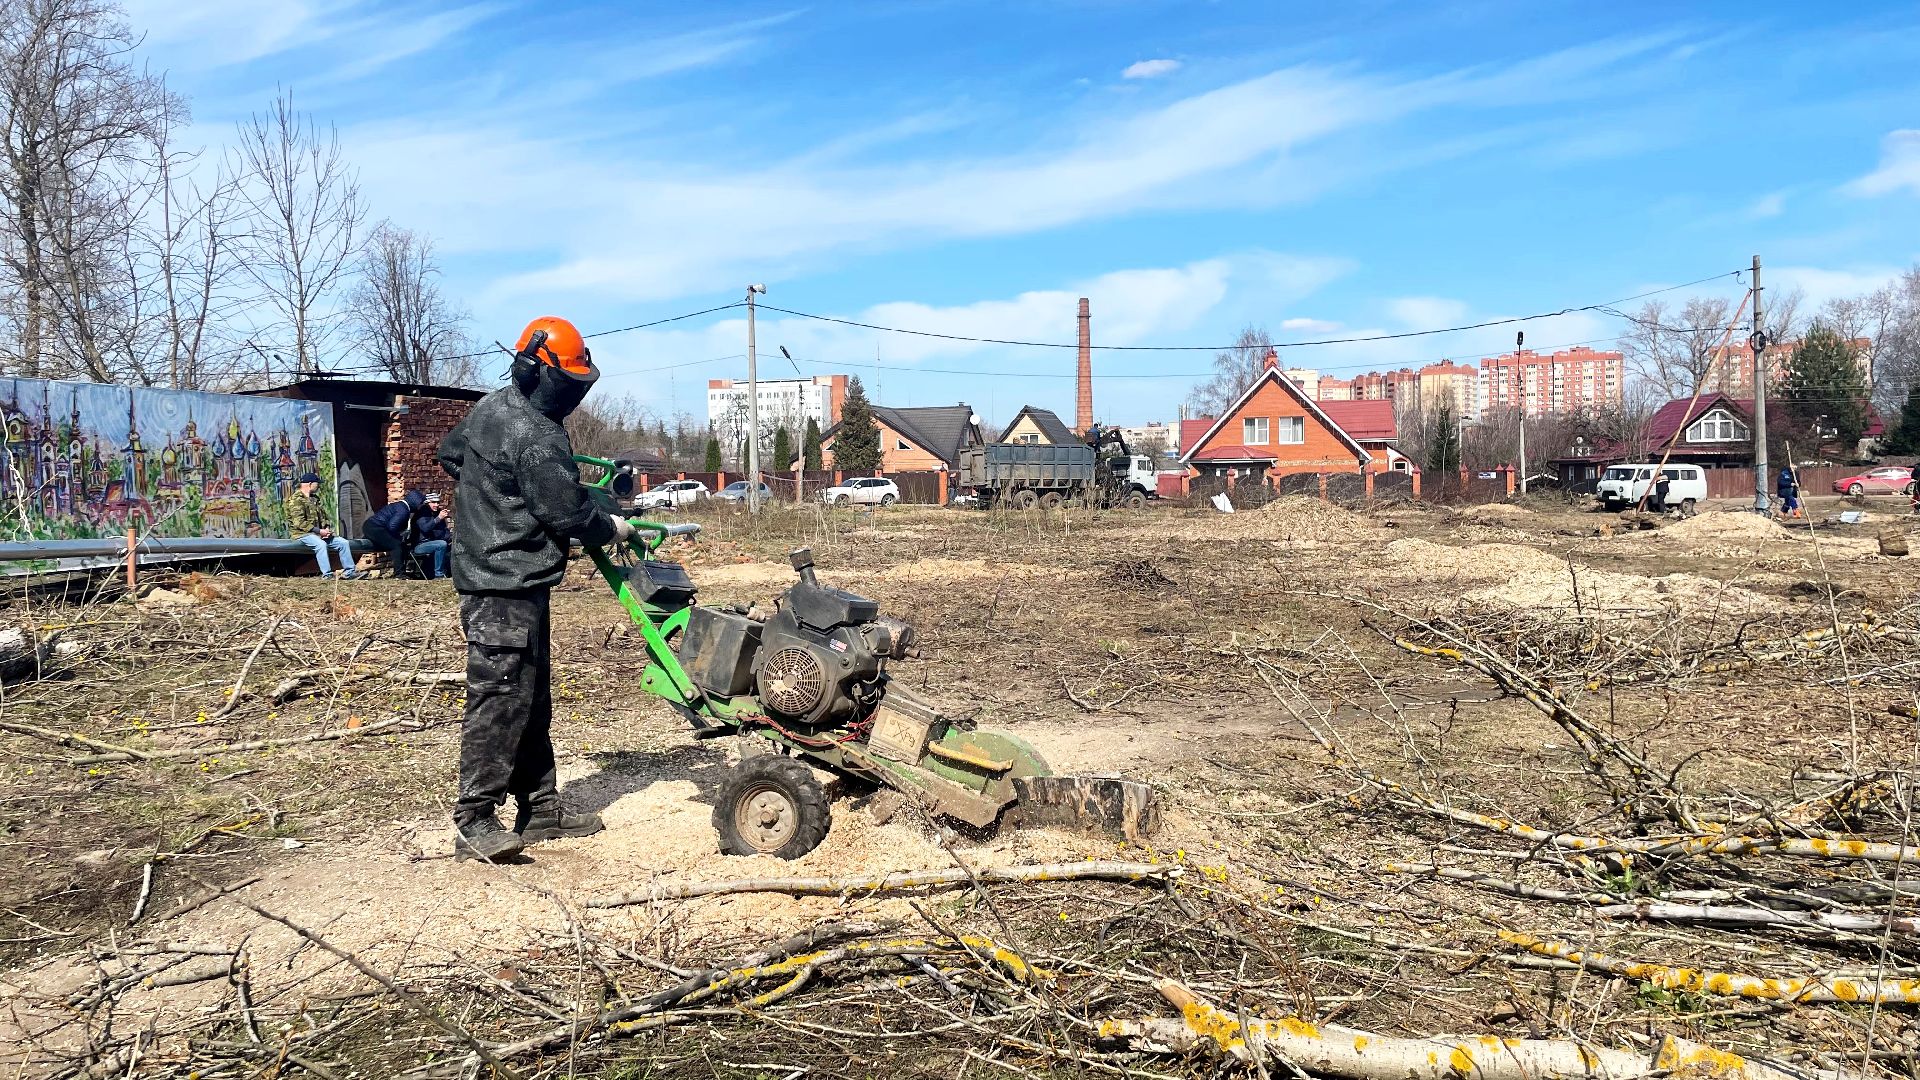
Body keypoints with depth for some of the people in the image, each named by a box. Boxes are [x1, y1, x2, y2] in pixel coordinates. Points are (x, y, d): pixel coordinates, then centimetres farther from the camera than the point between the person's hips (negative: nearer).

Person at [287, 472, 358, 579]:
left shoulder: (315, 498, 19)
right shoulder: (296, 499, -10)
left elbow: (323, 516, 24)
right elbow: (299, 523, -19)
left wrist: (327, 529, 3)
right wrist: (319, 531, -20)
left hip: (319, 533, 9)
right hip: (303, 534, -9)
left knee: (343, 542, -3)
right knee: (321, 544, -36)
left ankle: (349, 571, 0)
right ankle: (327, 574, -38)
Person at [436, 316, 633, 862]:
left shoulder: (490, 408, 11)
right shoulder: (537, 439, -19)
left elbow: (450, 454, 27)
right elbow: (570, 512, -17)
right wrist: (614, 529, 1)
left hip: (486, 570, 11)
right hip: (508, 586, -11)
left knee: (533, 696, 14)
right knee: (501, 698, -9)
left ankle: (539, 807, 21)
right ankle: (474, 823, -5)